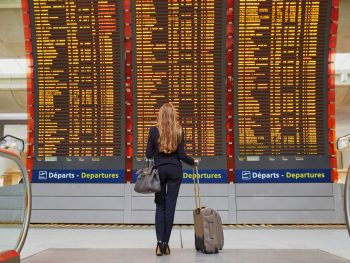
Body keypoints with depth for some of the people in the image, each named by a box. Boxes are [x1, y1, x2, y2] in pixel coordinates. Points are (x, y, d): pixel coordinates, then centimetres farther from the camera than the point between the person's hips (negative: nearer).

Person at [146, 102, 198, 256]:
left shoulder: (154, 130, -5)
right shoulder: (179, 131, -3)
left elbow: (148, 154, -3)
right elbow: (181, 155, -5)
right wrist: (193, 162, 14)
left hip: (159, 170, 0)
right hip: (175, 170, 0)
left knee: (160, 205, 10)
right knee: (170, 205, 5)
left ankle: (160, 242, -2)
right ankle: (165, 243, 8)